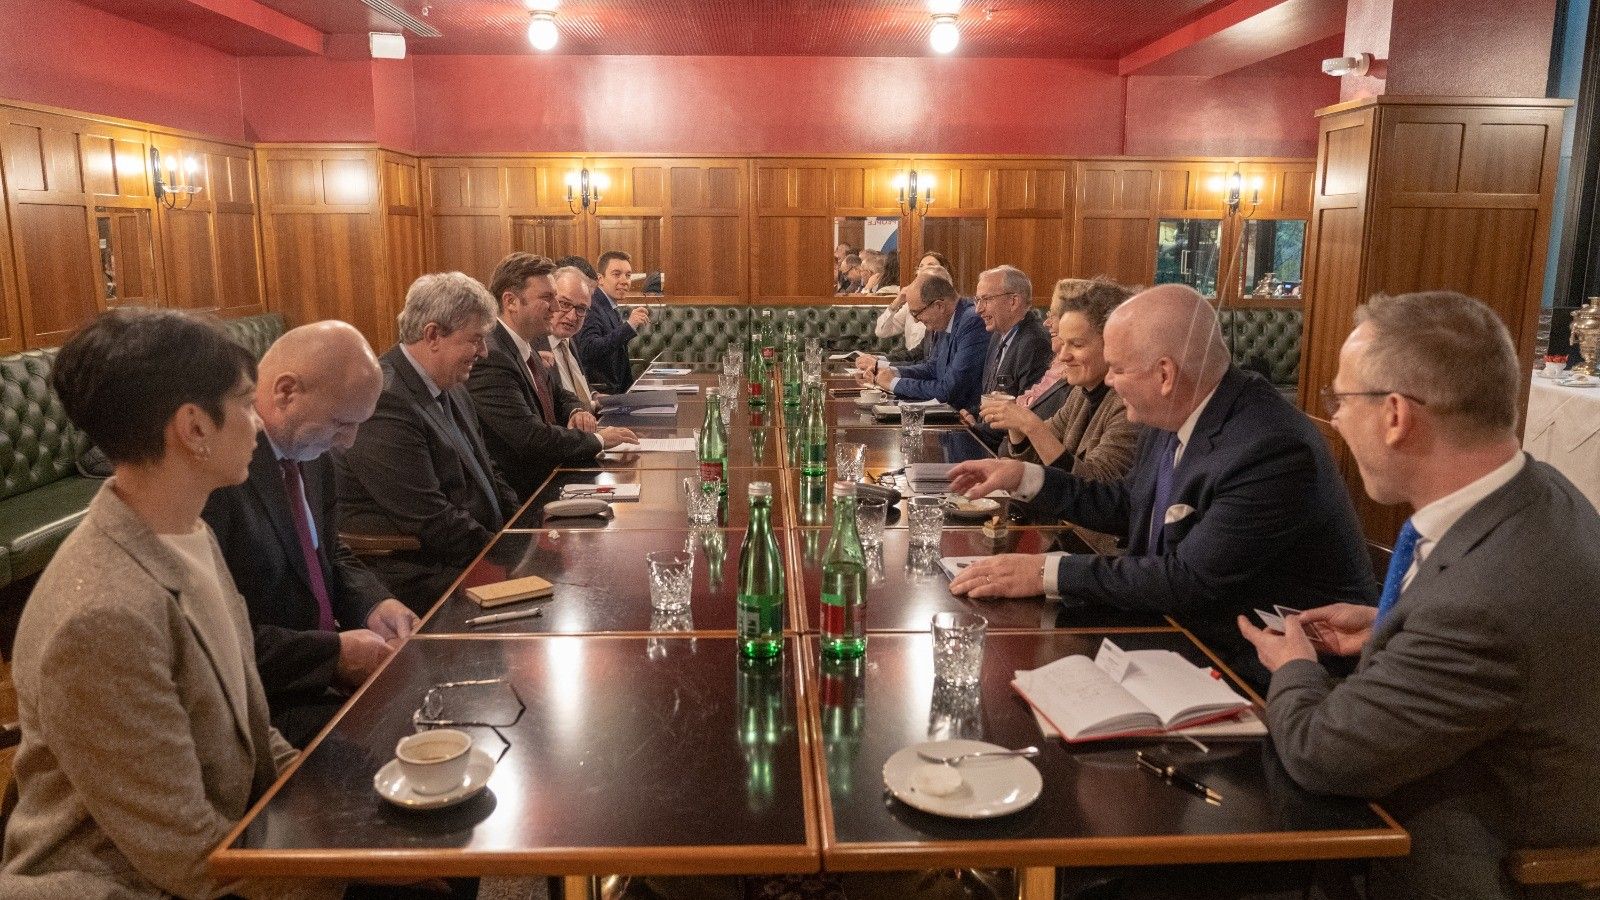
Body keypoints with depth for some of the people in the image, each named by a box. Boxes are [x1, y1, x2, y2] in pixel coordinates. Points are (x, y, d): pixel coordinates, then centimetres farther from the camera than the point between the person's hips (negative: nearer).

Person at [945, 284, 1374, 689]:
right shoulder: (1175, 416, -2)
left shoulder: (1272, 450, -27)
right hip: (1187, 627, 7)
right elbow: (1125, 506, 14)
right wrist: (1024, 477, 5)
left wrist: (1048, 572, -25)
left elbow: (1190, 578, -27)